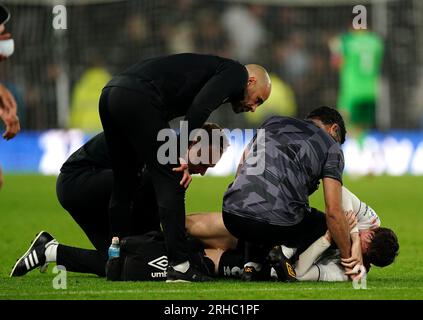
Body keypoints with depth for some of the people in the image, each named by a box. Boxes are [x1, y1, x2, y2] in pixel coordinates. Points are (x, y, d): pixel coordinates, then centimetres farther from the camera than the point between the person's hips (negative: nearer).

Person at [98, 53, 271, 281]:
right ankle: (179, 266, -5)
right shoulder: (235, 72, 7)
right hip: (137, 98, -9)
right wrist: (182, 154, -10)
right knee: (171, 183, -3)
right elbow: (201, 107, -11)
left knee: (123, 184, 19)